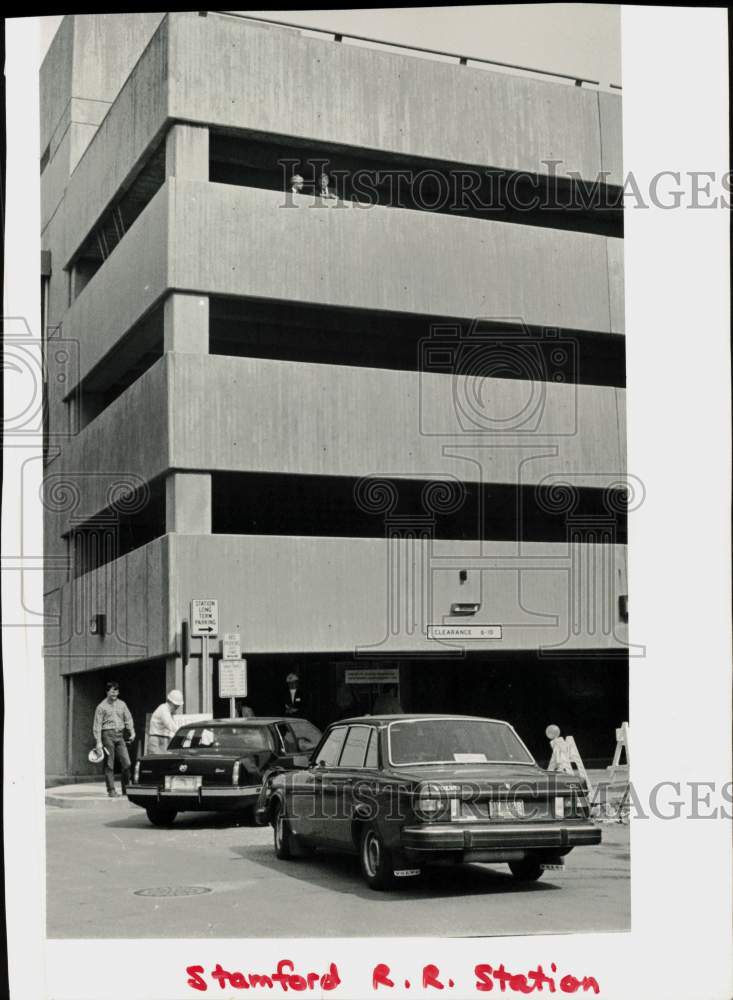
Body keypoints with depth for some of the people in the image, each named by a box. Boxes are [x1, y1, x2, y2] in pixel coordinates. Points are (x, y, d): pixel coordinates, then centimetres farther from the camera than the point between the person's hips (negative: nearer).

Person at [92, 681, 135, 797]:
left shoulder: (122, 704, 13)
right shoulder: (102, 706, 0)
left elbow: (128, 719, 15)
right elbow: (97, 725, -2)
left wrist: (132, 732, -2)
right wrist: (98, 742, -8)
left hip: (120, 735, 4)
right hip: (108, 735, -4)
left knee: (127, 763, -3)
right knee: (109, 765, -2)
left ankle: (126, 790, 8)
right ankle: (111, 790, 3)